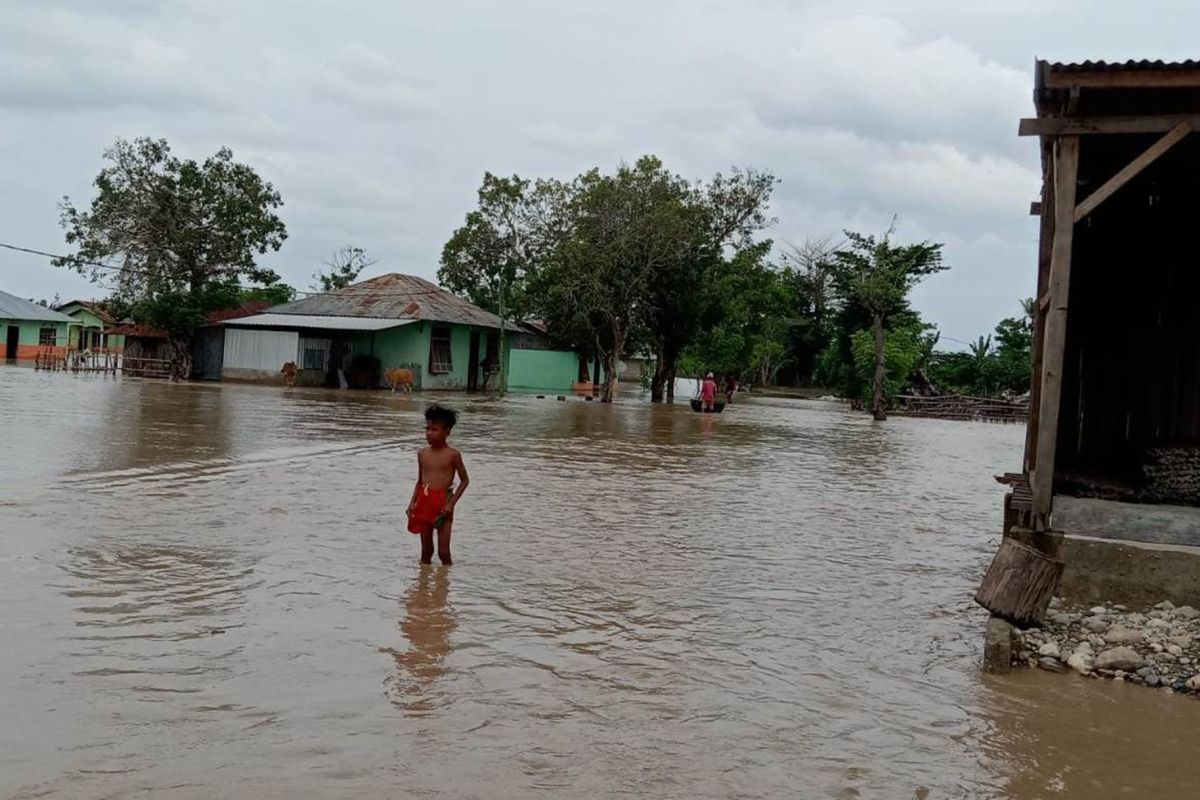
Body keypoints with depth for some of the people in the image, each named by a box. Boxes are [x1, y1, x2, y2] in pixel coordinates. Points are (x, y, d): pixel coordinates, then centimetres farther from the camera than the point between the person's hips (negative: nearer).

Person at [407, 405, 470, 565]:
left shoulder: (453, 454, -6)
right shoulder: (422, 454, 7)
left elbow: (465, 480, -2)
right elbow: (420, 481, 16)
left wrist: (451, 503, -10)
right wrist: (413, 502, 4)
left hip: (443, 504, -4)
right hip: (424, 503, 4)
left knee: (444, 552, -2)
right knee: (426, 551, 12)